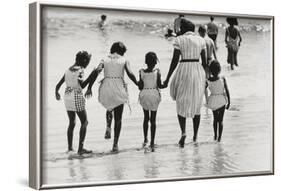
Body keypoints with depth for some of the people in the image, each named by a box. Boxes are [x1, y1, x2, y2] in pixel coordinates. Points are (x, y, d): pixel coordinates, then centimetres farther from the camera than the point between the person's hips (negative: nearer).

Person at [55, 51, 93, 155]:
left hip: (67, 97, 7)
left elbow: (58, 85, 12)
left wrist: (56, 92, 28)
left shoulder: (68, 70, 10)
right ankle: (81, 148, -7)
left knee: (72, 123, 16)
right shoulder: (80, 70, -9)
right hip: (77, 97, -7)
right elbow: (82, 85, -21)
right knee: (84, 122, 0)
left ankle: (70, 147, 16)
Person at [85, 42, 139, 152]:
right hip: (119, 89, -2)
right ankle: (115, 144, 2)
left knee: (110, 108, 32)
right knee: (118, 118, 7)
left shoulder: (105, 60, 10)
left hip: (106, 88, 2)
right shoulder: (124, 60, 5)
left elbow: (96, 73, -3)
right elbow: (130, 74, -9)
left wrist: (89, 88, -3)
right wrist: (138, 84, 6)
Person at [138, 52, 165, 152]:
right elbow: (159, 85, -10)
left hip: (144, 95, 1)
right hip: (154, 95, -1)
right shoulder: (157, 72, -9)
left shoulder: (142, 72, -6)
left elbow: (140, 87, -6)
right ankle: (152, 143, 3)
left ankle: (145, 139, 20)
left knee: (146, 117, 20)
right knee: (153, 120, 4)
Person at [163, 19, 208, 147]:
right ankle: (195, 135, 18)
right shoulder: (201, 40, 7)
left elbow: (174, 61, -7)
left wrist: (167, 79, -2)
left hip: (184, 71, -3)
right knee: (196, 104, 15)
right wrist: (204, 77, 18)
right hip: (198, 71, 3)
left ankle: (183, 132, -11)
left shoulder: (179, 40, -3)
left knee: (181, 104, 9)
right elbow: (204, 61, 7)